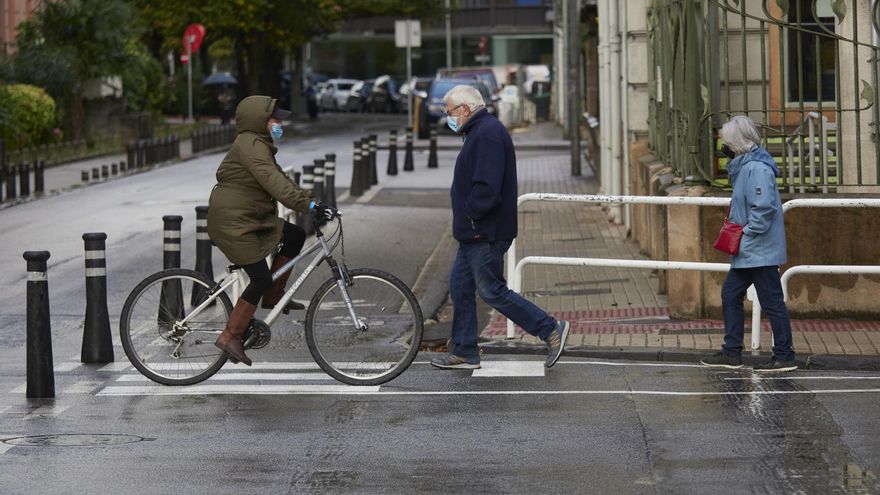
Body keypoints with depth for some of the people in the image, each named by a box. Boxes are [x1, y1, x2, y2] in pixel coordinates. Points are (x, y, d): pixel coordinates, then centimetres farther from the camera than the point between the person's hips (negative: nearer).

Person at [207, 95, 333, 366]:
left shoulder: (259, 146, 17)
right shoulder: (250, 145, -18)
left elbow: (281, 179, 19)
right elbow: (274, 182, -30)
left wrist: (311, 201, 9)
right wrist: (308, 204, -36)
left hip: (251, 218, 10)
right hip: (232, 222, -10)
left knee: (295, 235, 5)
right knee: (261, 278, -10)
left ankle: (273, 296, 12)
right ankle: (231, 336, -5)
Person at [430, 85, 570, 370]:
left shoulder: (487, 134, -19)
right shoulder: (480, 131, 16)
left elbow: (487, 186, -27)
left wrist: (473, 215, -18)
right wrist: (470, 220, 14)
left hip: (485, 235, -11)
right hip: (475, 233, 11)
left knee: (492, 291, -6)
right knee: (461, 287, 13)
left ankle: (551, 330, 0)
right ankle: (464, 352, 19)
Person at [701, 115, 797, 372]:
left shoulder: (756, 168, -19)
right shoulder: (743, 166, 13)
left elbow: (763, 209, -26)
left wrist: (746, 235, -19)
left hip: (760, 252, -11)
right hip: (747, 252, 11)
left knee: (772, 302, -3)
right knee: (730, 295, 14)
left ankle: (784, 356, 4)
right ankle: (731, 352, 20)